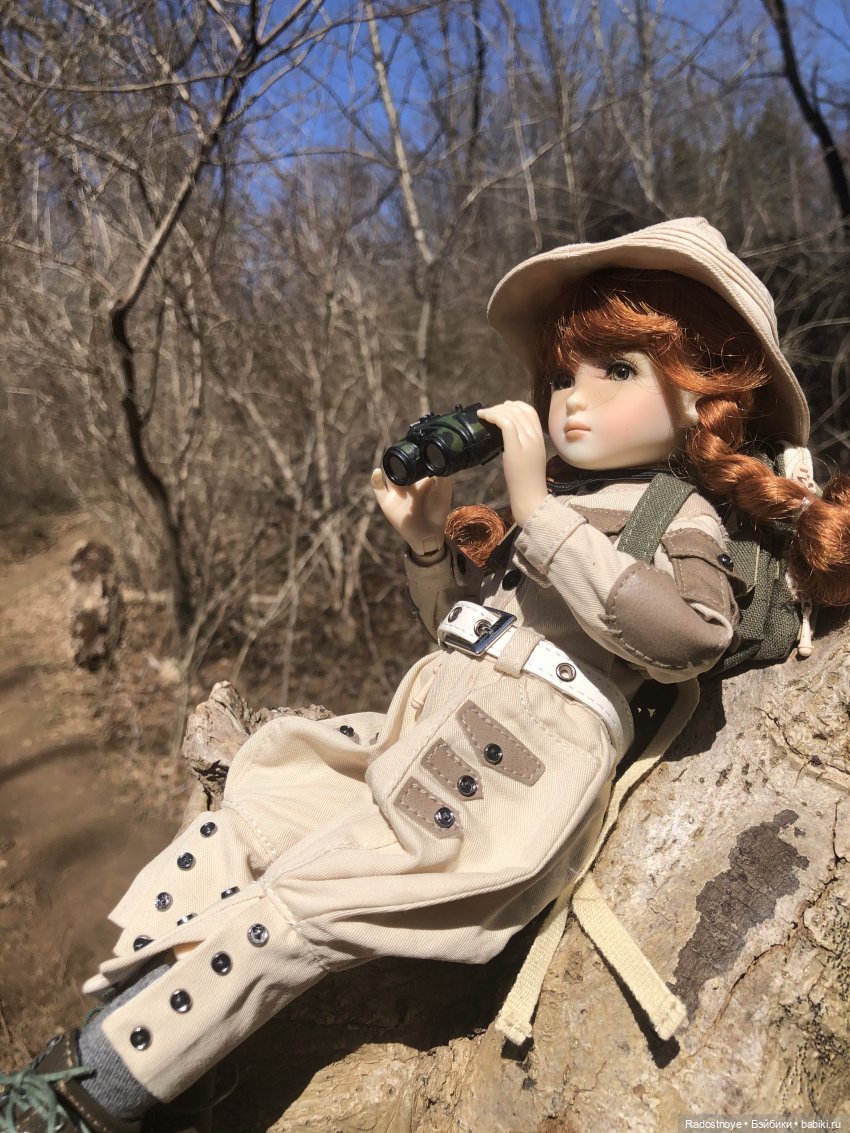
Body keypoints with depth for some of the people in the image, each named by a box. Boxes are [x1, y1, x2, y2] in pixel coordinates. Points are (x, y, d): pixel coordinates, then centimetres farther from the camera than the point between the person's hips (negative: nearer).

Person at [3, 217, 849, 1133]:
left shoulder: (680, 520, -3)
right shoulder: (550, 504, 18)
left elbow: (690, 635, -27)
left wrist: (537, 512, -24)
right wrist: (426, 540, 7)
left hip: (517, 775, -8)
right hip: (421, 733, 8)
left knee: (290, 908, -14)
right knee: (237, 828, 3)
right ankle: (88, 1037, 10)